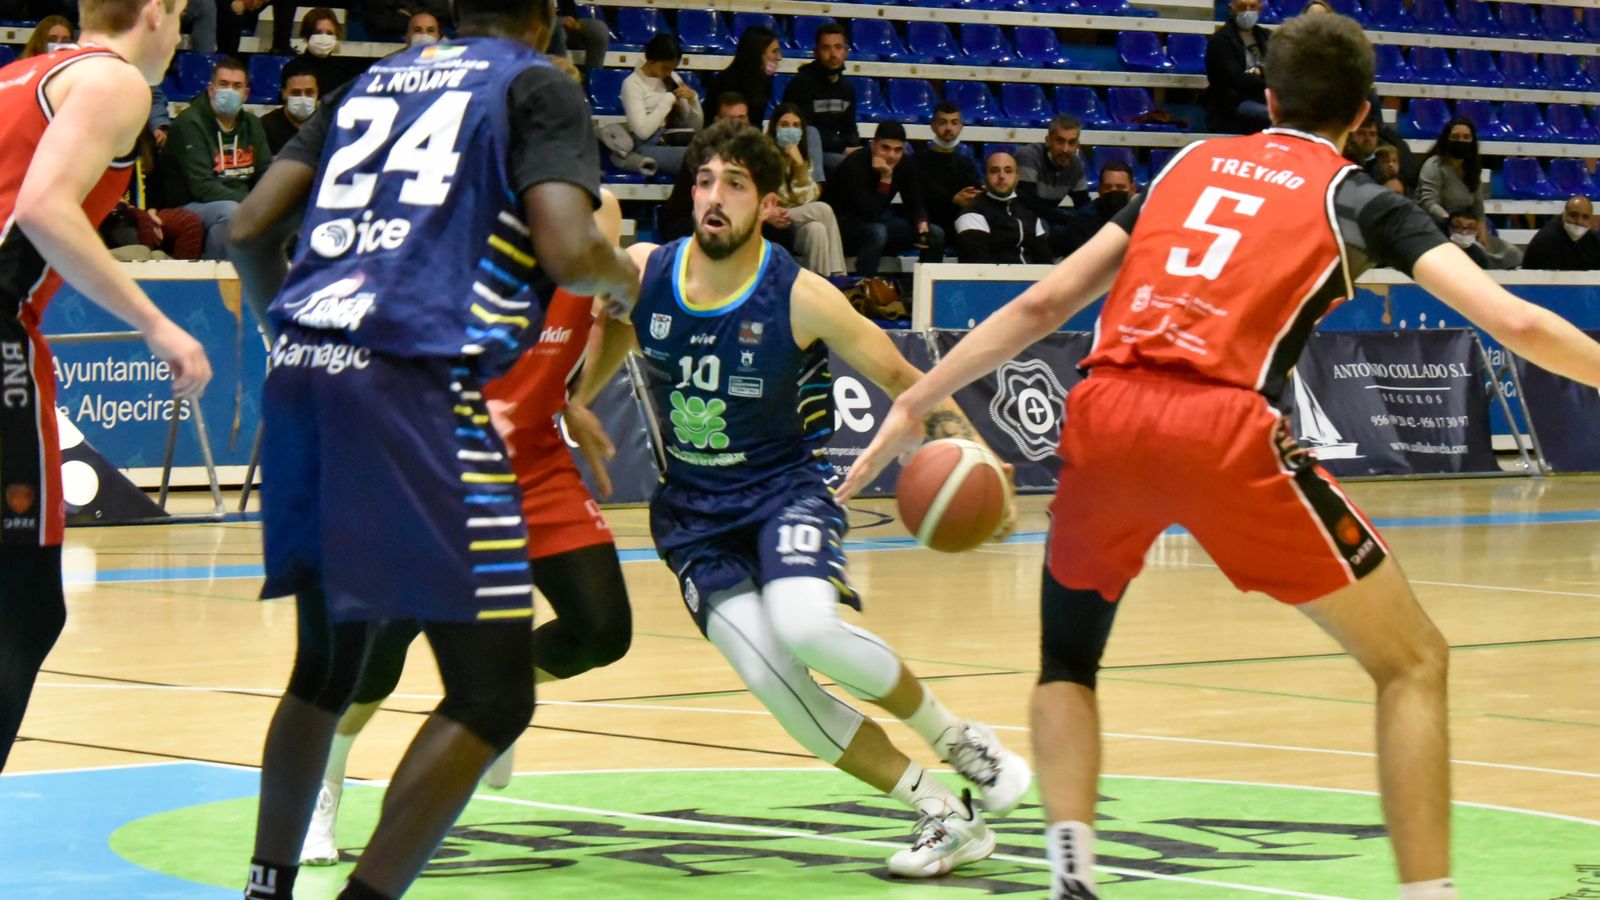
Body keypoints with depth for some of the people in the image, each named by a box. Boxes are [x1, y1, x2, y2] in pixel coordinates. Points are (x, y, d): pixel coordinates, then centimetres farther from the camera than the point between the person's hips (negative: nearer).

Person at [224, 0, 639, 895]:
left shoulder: (375, 82, 24)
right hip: (415, 379, -7)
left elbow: (251, 231, 19)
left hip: (302, 369, 7)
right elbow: (567, 254, -10)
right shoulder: (537, 85, 6)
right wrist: (624, 277, 13)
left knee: (328, 661, 23)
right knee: (493, 692, -3)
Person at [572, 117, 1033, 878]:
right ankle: (946, 817, -6)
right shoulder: (643, 273, -8)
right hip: (692, 508, 3)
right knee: (768, 677, -19)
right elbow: (611, 333, 17)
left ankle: (953, 737, -3)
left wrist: (966, 446, -20)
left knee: (806, 627, -33)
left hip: (786, 487, -3)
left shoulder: (800, 298, -17)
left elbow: (900, 377, -6)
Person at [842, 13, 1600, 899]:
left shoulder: (1192, 163, 25)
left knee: (1066, 660, 28)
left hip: (1102, 416, 4)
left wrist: (915, 403, 28)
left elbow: (1041, 305, 23)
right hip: (1223, 428, -4)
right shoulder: (1358, 199, 15)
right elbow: (1515, 322, 5)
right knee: (1414, 663, 11)